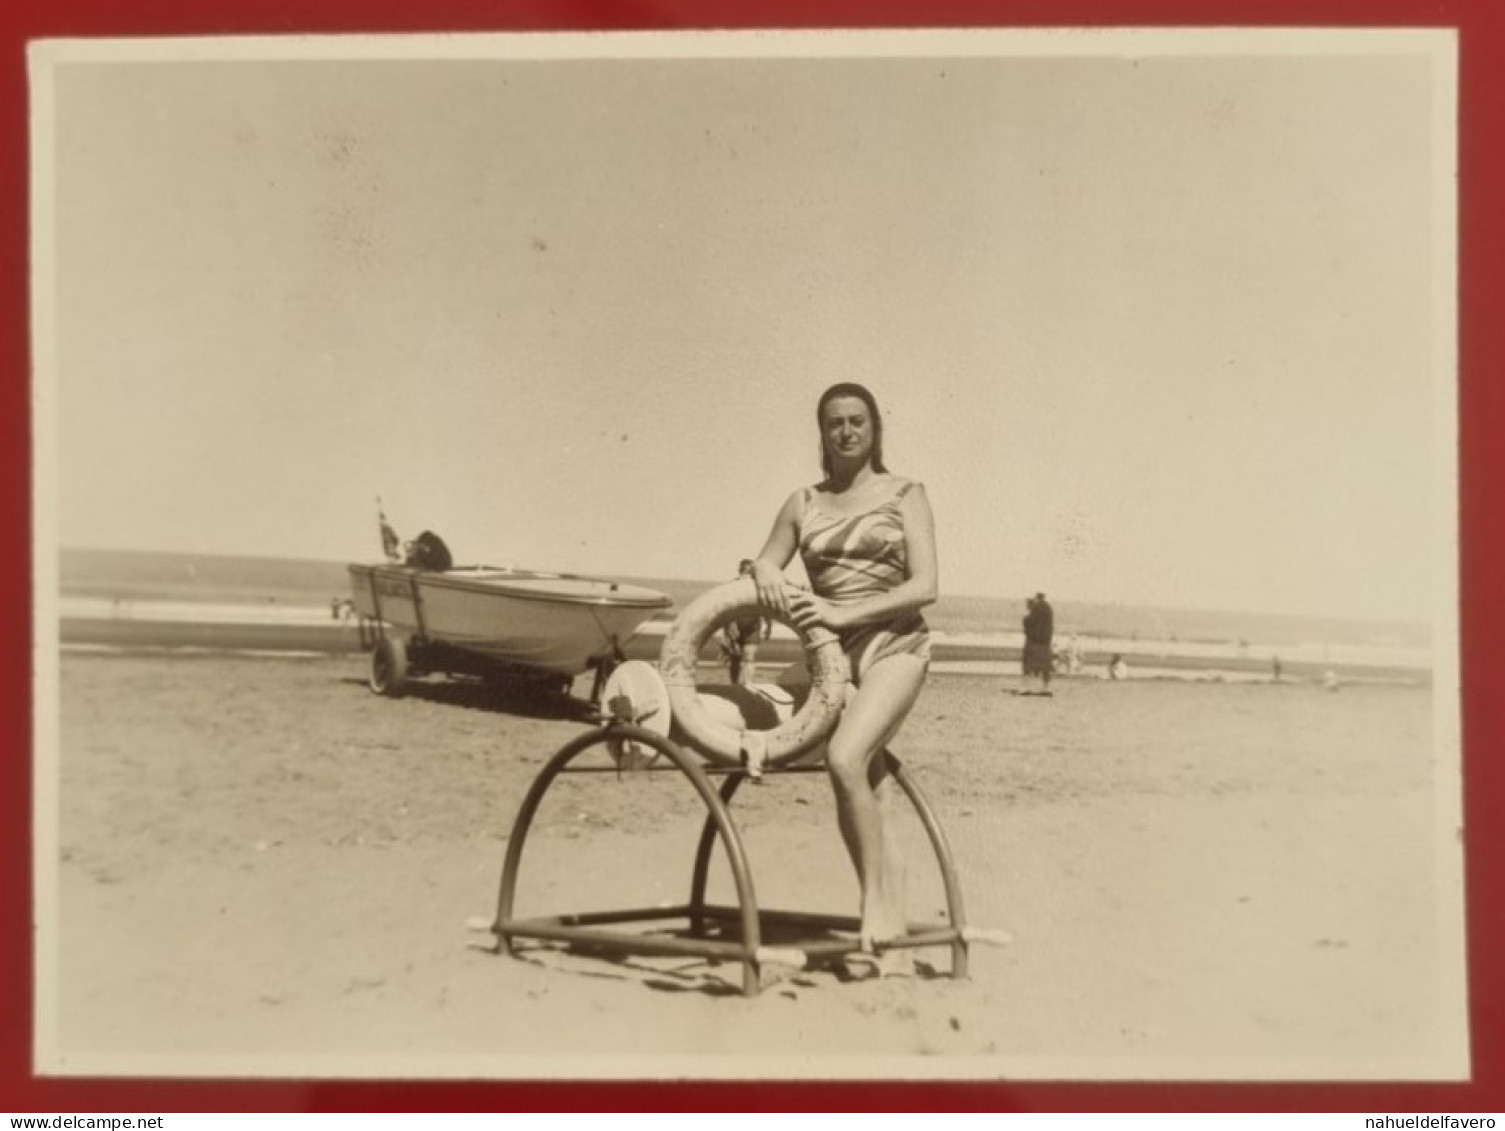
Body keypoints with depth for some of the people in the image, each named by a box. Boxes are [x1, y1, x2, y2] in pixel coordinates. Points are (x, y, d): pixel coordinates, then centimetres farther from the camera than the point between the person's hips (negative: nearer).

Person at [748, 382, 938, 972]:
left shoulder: (905, 494, 1)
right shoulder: (803, 503, 11)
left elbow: (924, 586, -7)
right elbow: (766, 564, 18)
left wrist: (842, 612, -17)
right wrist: (763, 570, -8)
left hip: (894, 645, -4)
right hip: (833, 654, 4)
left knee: (845, 758, -28)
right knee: (869, 792, 3)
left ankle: (877, 901, -15)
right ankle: (887, 939, 10)